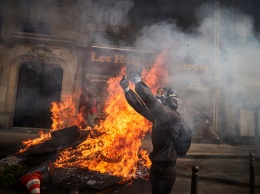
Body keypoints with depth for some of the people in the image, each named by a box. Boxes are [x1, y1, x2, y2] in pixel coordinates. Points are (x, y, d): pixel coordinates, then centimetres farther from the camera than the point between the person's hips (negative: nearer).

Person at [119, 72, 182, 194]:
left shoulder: (175, 117, -16)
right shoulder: (159, 117, 6)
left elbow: (153, 103, -30)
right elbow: (140, 107, 5)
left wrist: (138, 83, -27)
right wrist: (126, 89, -2)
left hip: (166, 169, -7)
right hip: (156, 166, 7)